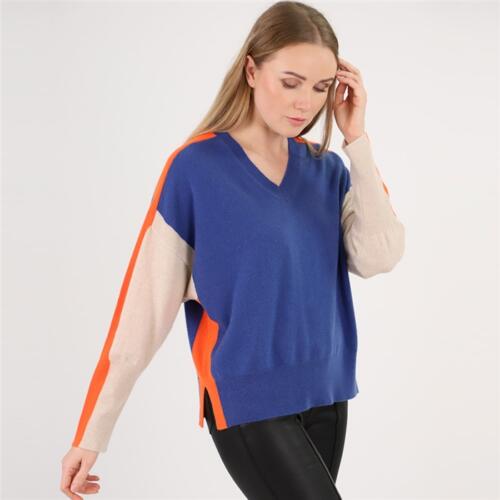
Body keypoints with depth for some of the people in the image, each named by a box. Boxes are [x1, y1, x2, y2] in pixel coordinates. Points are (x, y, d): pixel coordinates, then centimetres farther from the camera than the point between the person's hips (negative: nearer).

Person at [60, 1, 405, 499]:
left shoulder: (327, 169, 4)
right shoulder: (196, 167, -11)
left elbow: (378, 257, -9)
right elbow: (146, 306, -10)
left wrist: (357, 141, -9)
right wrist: (92, 433, -9)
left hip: (325, 394, 5)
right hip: (247, 401, -5)